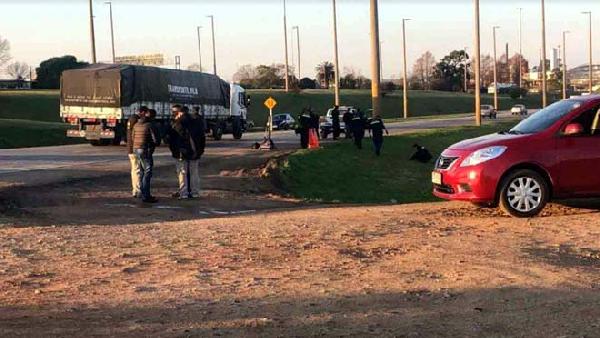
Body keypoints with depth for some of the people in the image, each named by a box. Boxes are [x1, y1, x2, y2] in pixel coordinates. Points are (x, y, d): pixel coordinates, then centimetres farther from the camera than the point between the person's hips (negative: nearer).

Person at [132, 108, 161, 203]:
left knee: (144, 172, 17)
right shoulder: (151, 125, -12)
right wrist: (156, 143, 6)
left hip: (136, 149, 8)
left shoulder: (136, 125, 12)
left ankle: (144, 194, 22)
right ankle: (145, 196, -8)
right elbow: (156, 140, -15)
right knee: (148, 173, -5)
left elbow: (133, 137, 18)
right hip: (146, 150, -8)